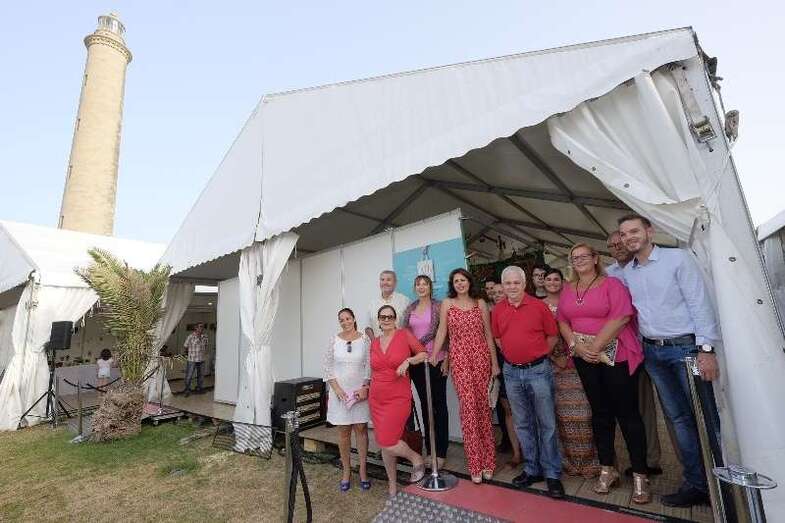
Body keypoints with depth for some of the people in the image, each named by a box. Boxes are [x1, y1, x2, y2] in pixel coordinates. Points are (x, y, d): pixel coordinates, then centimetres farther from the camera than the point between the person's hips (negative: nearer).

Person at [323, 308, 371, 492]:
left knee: (361, 429, 6)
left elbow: (369, 367, -2)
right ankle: (346, 471, 24)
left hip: (360, 392, 0)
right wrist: (337, 389, -8)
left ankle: (363, 470, 21)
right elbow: (327, 368, -1)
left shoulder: (364, 340, -3)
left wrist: (365, 387, -10)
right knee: (343, 431, 9)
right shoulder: (334, 340, -2)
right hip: (340, 392, 1)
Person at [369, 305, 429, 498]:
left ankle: (416, 458, 17)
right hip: (376, 400, 5)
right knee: (384, 444, 12)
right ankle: (392, 484, 33)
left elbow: (424, 354, -1)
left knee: (387, 442, -11)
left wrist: (408, 361, -15)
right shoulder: (374, 342, 7)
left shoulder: (404, 334, -6)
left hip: (398, 398, -5)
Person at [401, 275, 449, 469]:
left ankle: (441, 452, 16)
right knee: (425, 404, 13)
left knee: (439, 404, 4)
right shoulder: (409, 309, 9)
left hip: (435, 360, -4)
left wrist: (446, 359, -13)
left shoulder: (438, 306, -4)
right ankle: (429, 449, 25)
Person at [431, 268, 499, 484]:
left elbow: (488, 334, 8)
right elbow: (441, 332, 5)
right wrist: (433, 357, -3)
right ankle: (475, 464, 7)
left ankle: (487, 461, 21)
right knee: (468, 406, -4)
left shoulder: (480, 303, 7)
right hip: (459, 359, -1)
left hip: (481, 357, 1)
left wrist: (494, 362, 5)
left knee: (483, 406, 6)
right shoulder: (447, 303, 5)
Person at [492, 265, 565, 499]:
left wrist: (537, 356, 1)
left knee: (547, 424, 6)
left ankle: (552, 474, 20)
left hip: (538, 370, -3)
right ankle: (532, 470, 29)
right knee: (523, 424, 14)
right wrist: (512, 355, 6)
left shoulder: (538, 306, -8)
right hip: (511, 372, 3)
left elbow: (552, 335, 0)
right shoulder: (498, 309, 1)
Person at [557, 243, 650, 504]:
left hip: (616, 355, -4)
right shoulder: (568, 291, 9)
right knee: (600, 413, 12)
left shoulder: (611, 284, -5)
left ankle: (640, 475, 16)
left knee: (627, 413, 1)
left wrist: (596, 346, -16)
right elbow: (562, 321, 8)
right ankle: (607, 469, 24)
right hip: (584, 358, 4)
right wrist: (576, 346, -7)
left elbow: (621, 317, -16)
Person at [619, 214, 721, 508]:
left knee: (707, 416, 1)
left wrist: (706, 349, -16)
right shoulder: (626, 273, 8)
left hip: (685, 347, -4)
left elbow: (699, 303, -10)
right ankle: (697, 484, 21)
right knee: (679, 418, 11)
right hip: (653, 353, 5)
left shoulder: (677, 258, -5)